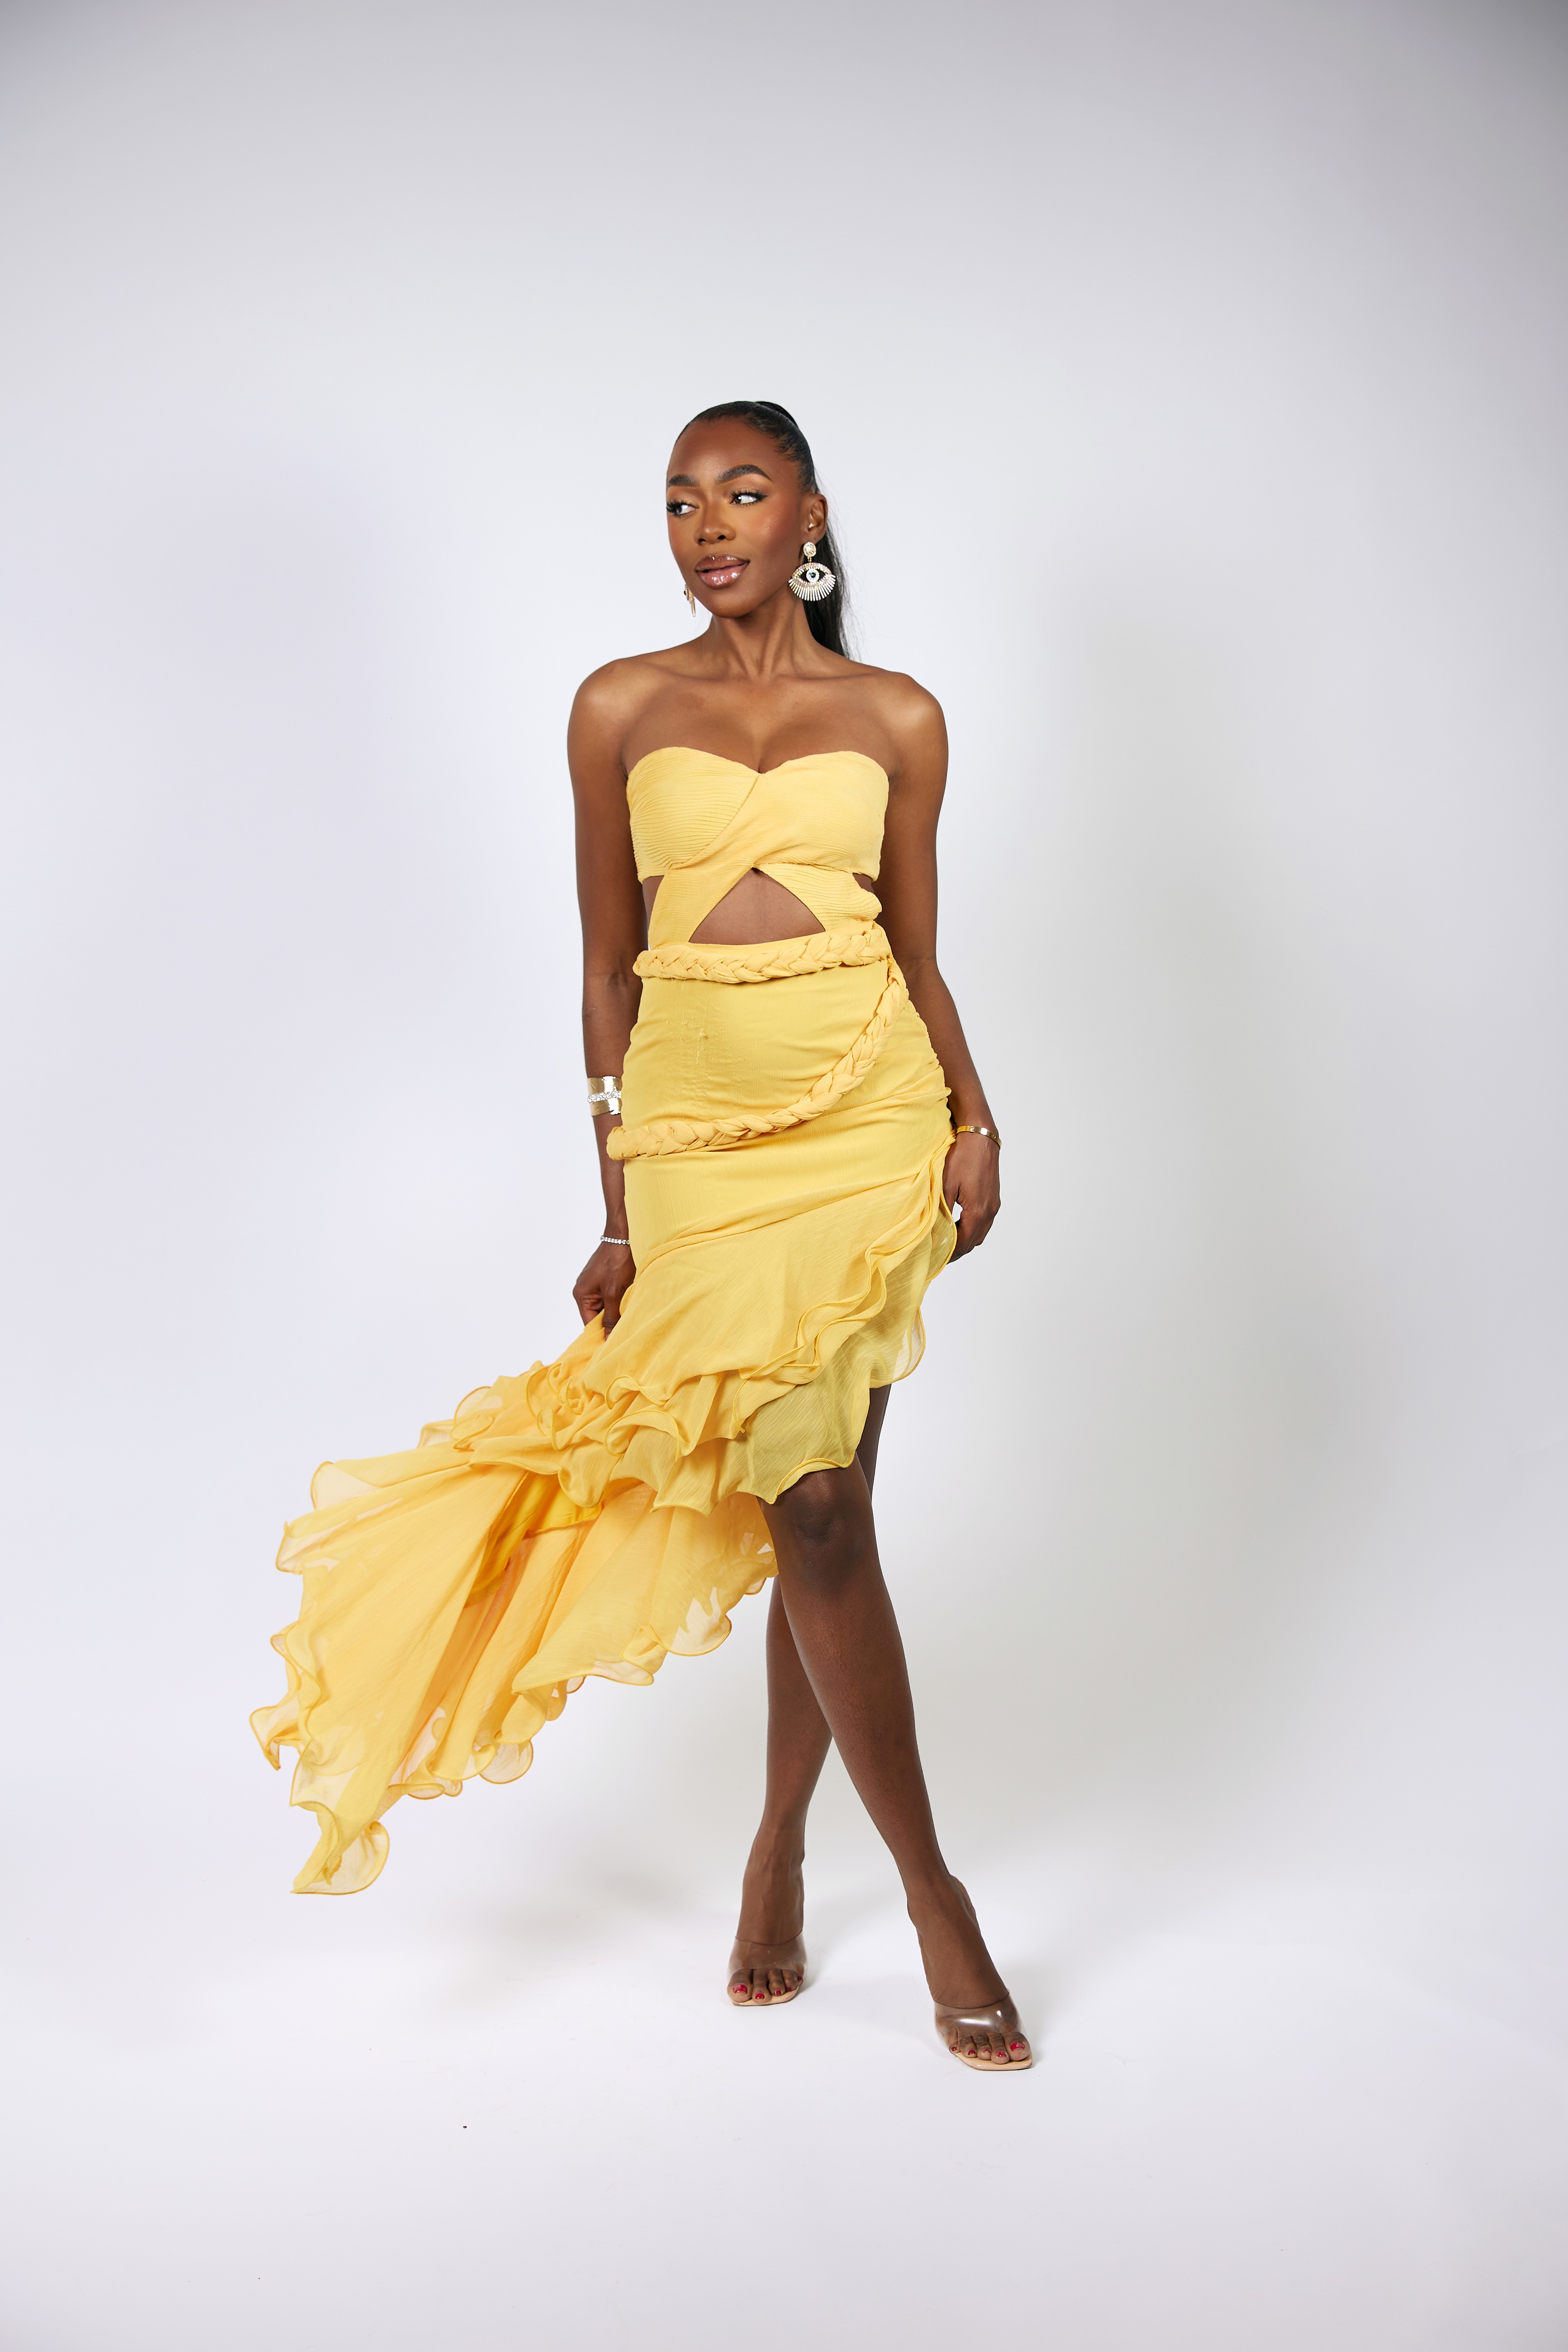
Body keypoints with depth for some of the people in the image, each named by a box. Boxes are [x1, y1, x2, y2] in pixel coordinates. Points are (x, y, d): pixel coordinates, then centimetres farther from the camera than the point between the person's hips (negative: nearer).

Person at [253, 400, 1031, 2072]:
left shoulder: (897, 717, 9)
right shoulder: (622, 708, 7)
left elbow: (918, 951, 12)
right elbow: (607, 968, 7)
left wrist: (971, 1114, -6)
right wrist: (617, 1208, 4)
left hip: (869, 1114, 1)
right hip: (698, 1124, 0)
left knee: (822, 1500, 2)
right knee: (809, 1506, -5)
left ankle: (779, 1848, 24)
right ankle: (933, 1898, 8)